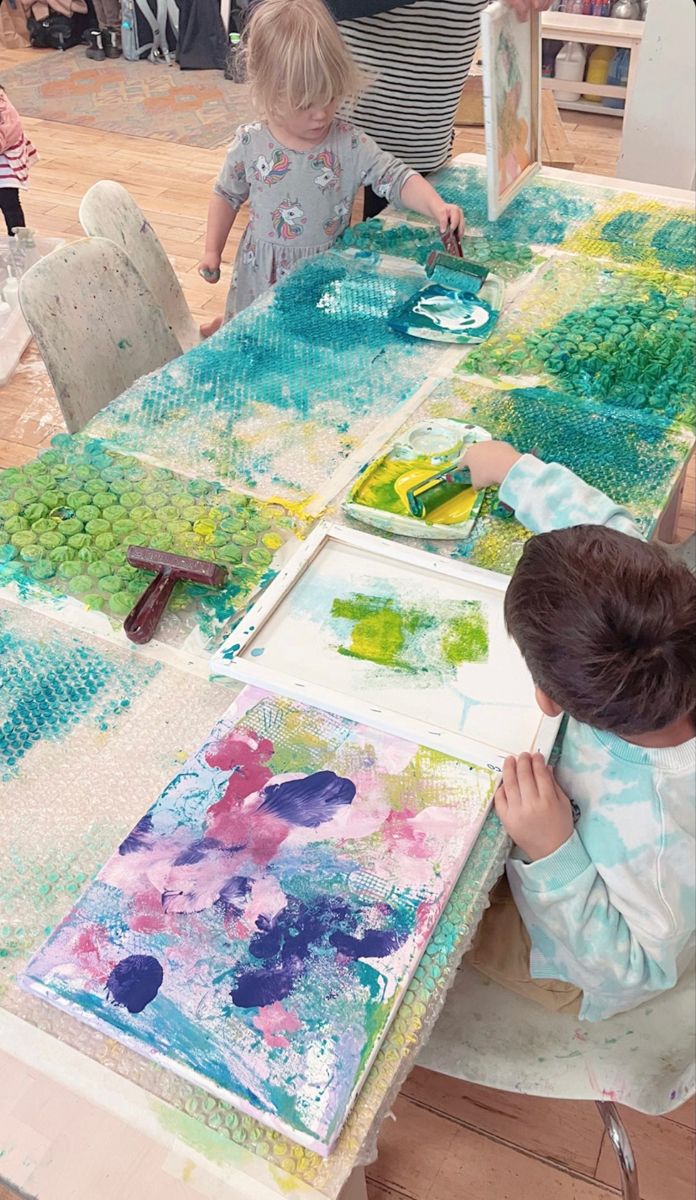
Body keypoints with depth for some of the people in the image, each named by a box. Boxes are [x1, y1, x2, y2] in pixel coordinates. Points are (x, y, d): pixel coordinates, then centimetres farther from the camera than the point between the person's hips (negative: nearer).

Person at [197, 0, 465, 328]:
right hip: (264, 270, 0)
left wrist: (436, 206, -35)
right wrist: (212, 251, 3)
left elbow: (397, 178, -17)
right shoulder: (250, 144, -9)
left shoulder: (351, 144, -11)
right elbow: (227, 196, 5)